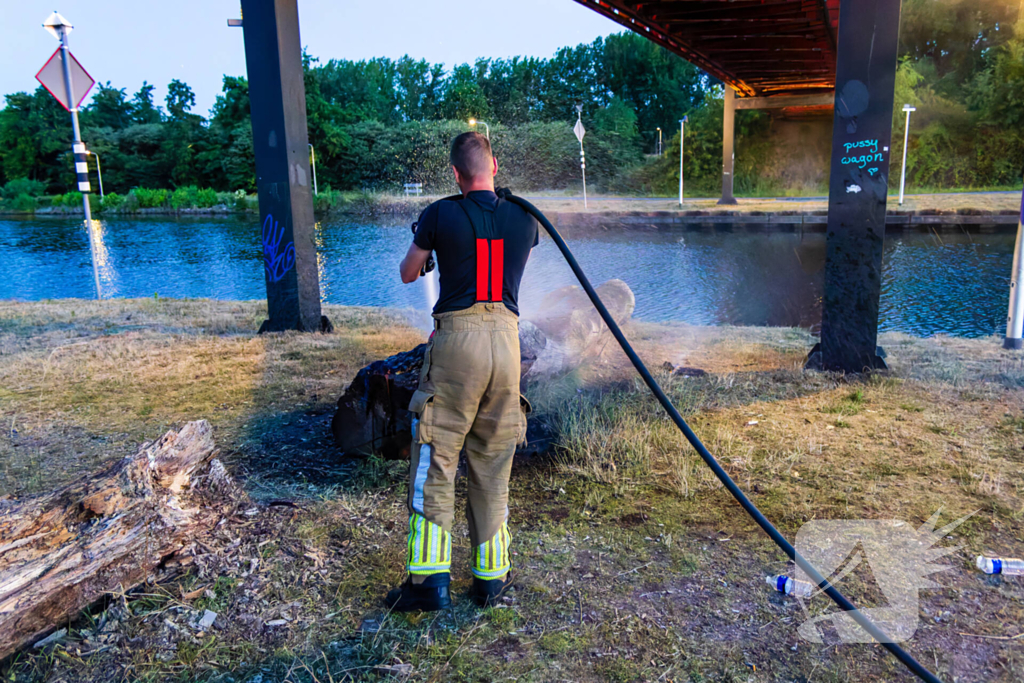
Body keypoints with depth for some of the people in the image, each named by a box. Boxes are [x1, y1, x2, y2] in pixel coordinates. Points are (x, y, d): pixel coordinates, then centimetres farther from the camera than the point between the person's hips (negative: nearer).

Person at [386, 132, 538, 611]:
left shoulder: (441, 215, 0)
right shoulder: (524, 219, 9)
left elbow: (407, 274, 14)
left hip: (457, 337, -3)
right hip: (506, 339, 4)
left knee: (435, 462, 4)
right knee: (493, 468, 12)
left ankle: (429, 579, 3)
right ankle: (491, 576, 20)